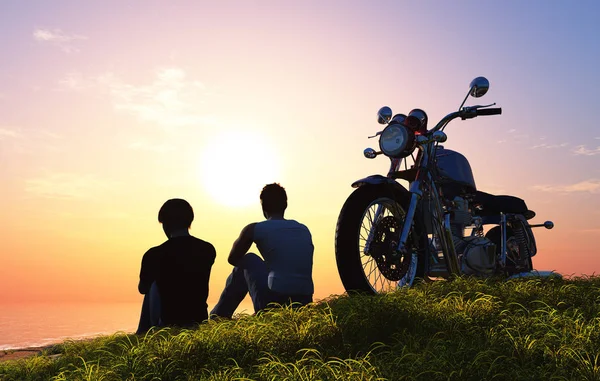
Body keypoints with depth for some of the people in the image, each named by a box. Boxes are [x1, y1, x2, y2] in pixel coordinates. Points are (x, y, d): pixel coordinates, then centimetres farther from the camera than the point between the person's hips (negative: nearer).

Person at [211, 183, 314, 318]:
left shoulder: (254, 229, 0)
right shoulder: (304, 230, 14)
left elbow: (233, 259, 17)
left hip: (274, 304, -4)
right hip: (305, 304, 5)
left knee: (247, 262, 21)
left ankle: (218, 316, 34)